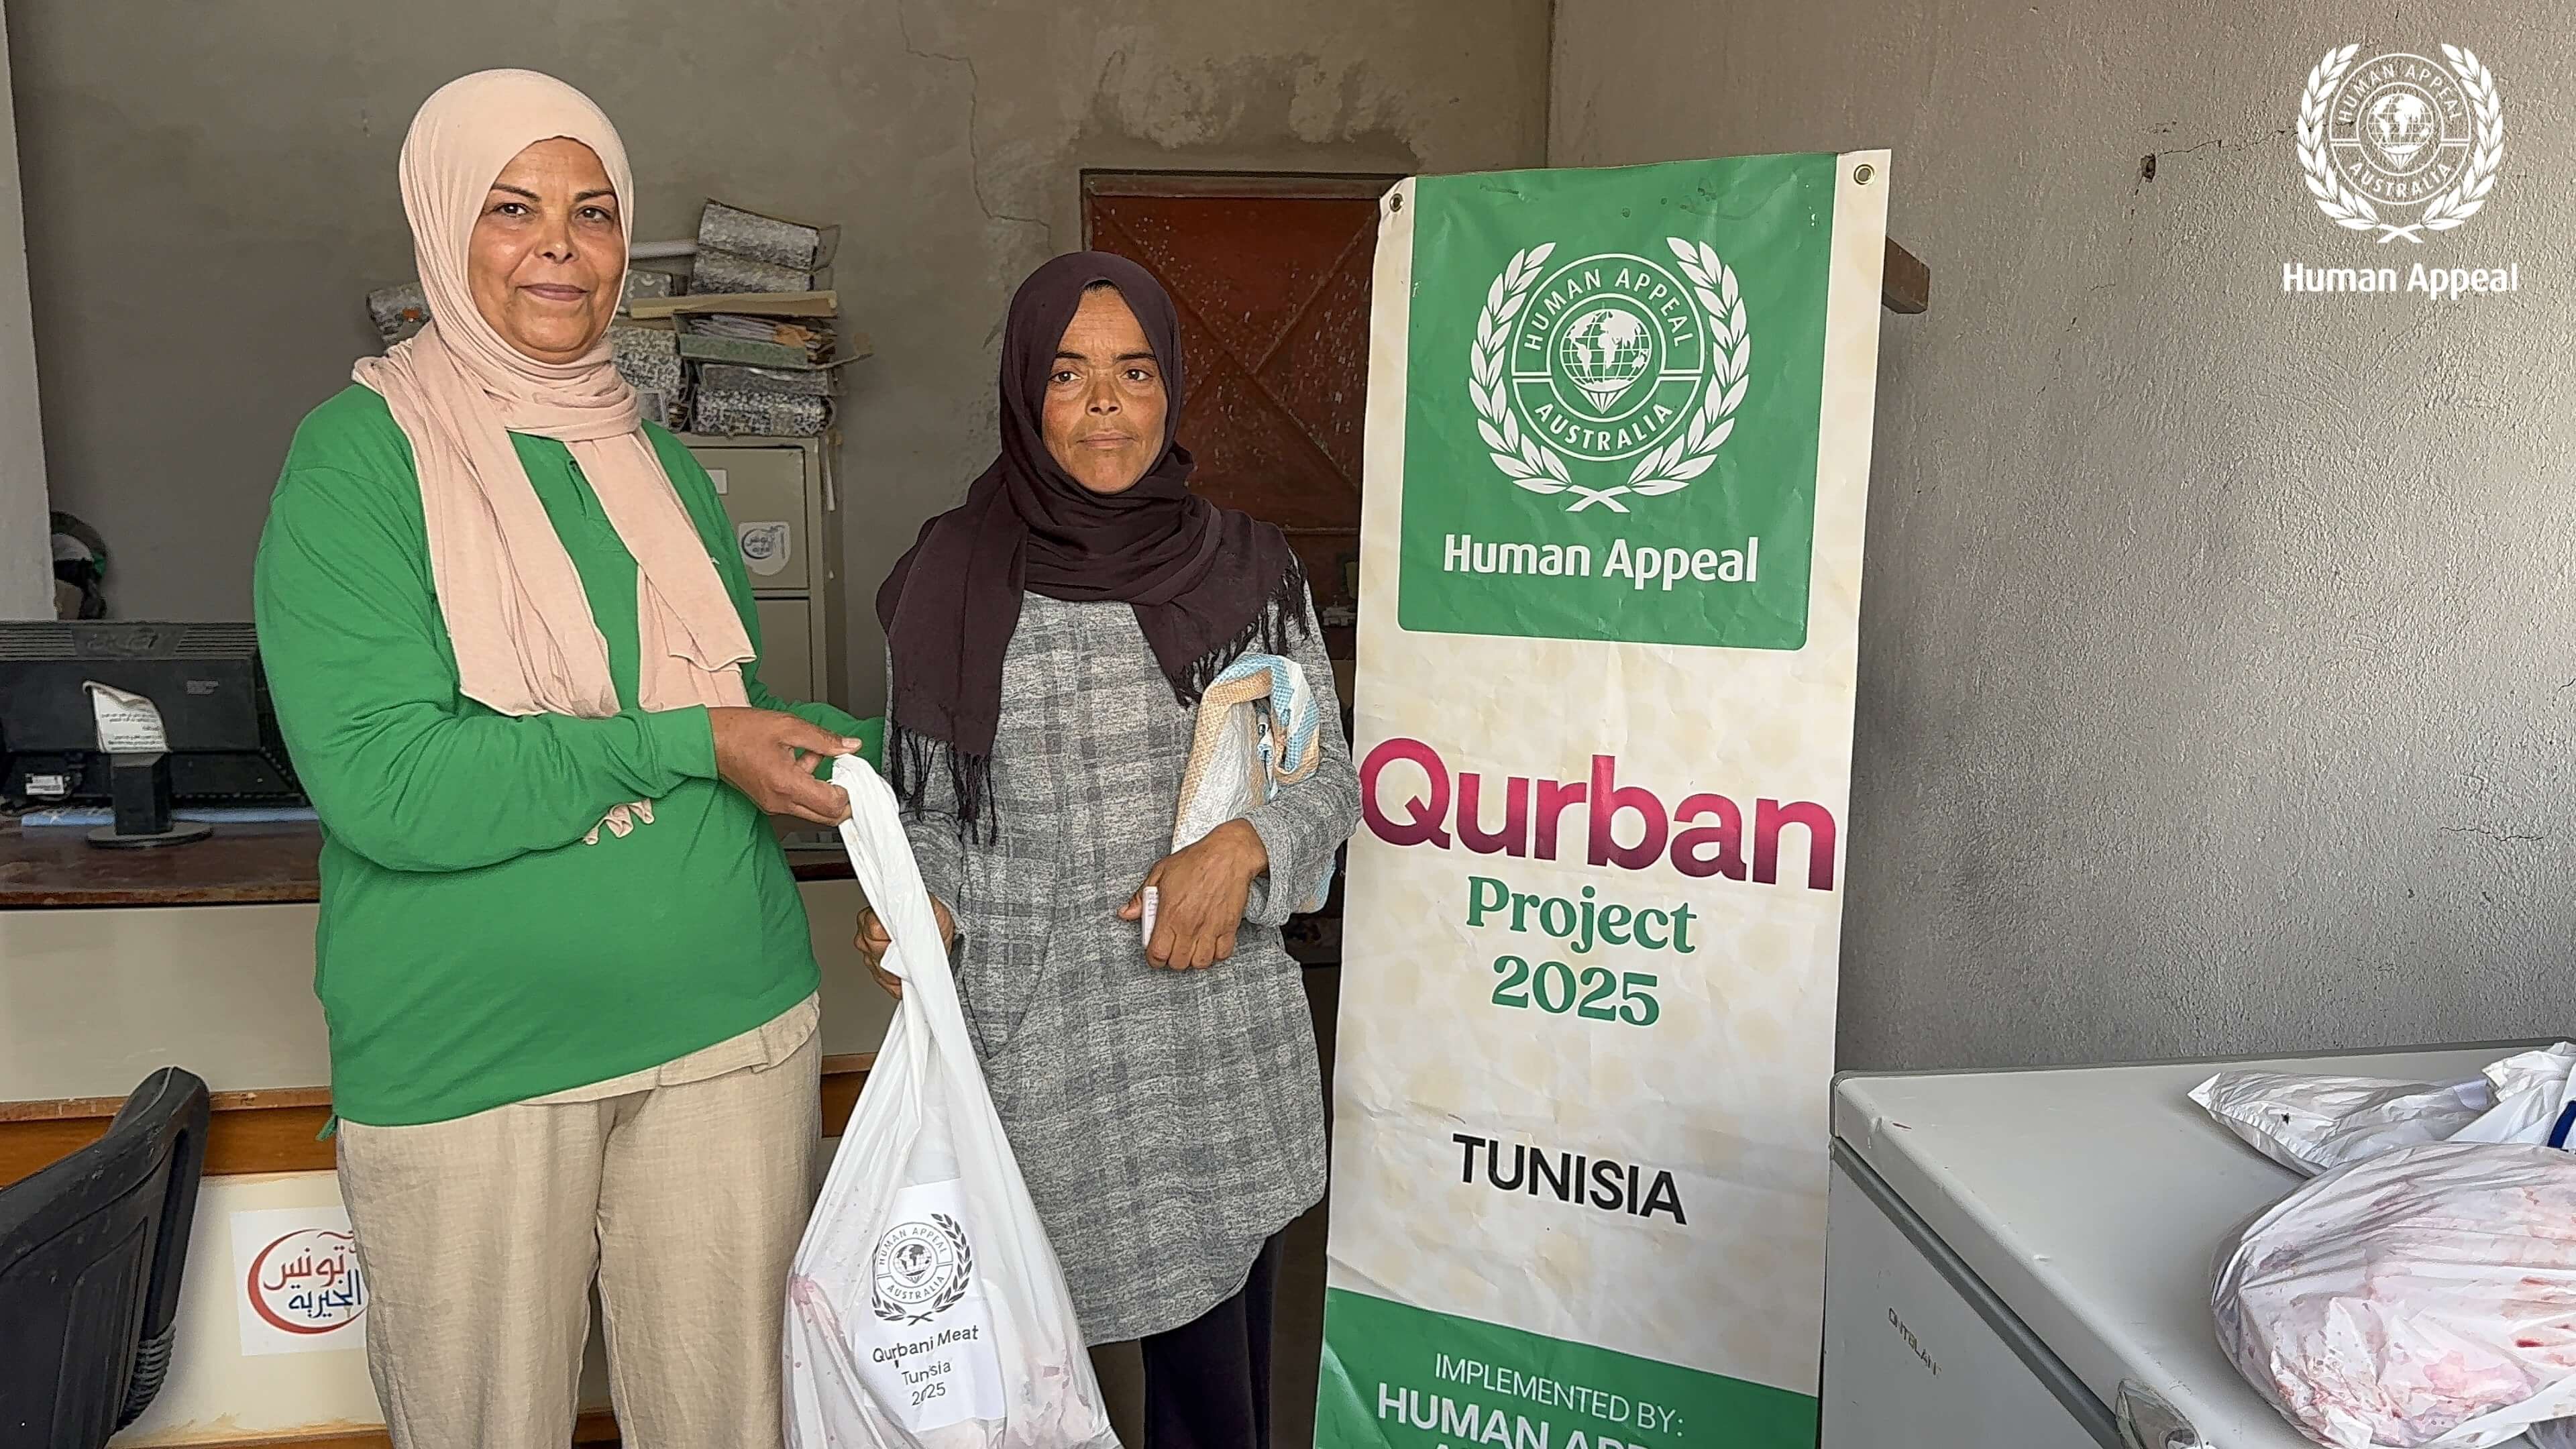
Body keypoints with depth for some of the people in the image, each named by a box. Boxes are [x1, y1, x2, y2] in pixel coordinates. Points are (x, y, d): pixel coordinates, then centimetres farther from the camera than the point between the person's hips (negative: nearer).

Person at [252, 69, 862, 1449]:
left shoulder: (655, 459, 10)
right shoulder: (358, 456, -7)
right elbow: (381, 781, -19)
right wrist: (689, 746, -18)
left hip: (730, 1021, 4)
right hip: (469, 1059, -4)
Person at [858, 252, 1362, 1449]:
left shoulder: (1246, 570, 4)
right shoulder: (955, 579, 2)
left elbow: (1331, 779, 8)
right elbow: (926, 811, 10)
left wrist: (1241, 848, -11)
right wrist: (922, 912, -9)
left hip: (1226, 1038, 1)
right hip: (1036, 1045, -1)